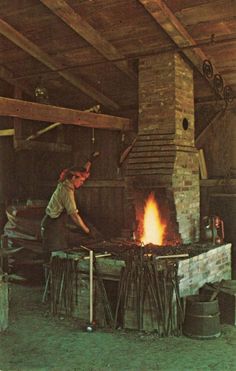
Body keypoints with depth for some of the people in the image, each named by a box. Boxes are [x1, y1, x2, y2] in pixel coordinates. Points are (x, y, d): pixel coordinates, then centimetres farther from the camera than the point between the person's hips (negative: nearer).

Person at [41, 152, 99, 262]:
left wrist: (90, 161, 25)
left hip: (49, 223, 10)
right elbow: (74, 214, -22)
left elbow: (82, 172, 26)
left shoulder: (64, 184, 8)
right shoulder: (67, 190, -19)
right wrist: (87, 231, -19)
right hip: (54, 226, -10)